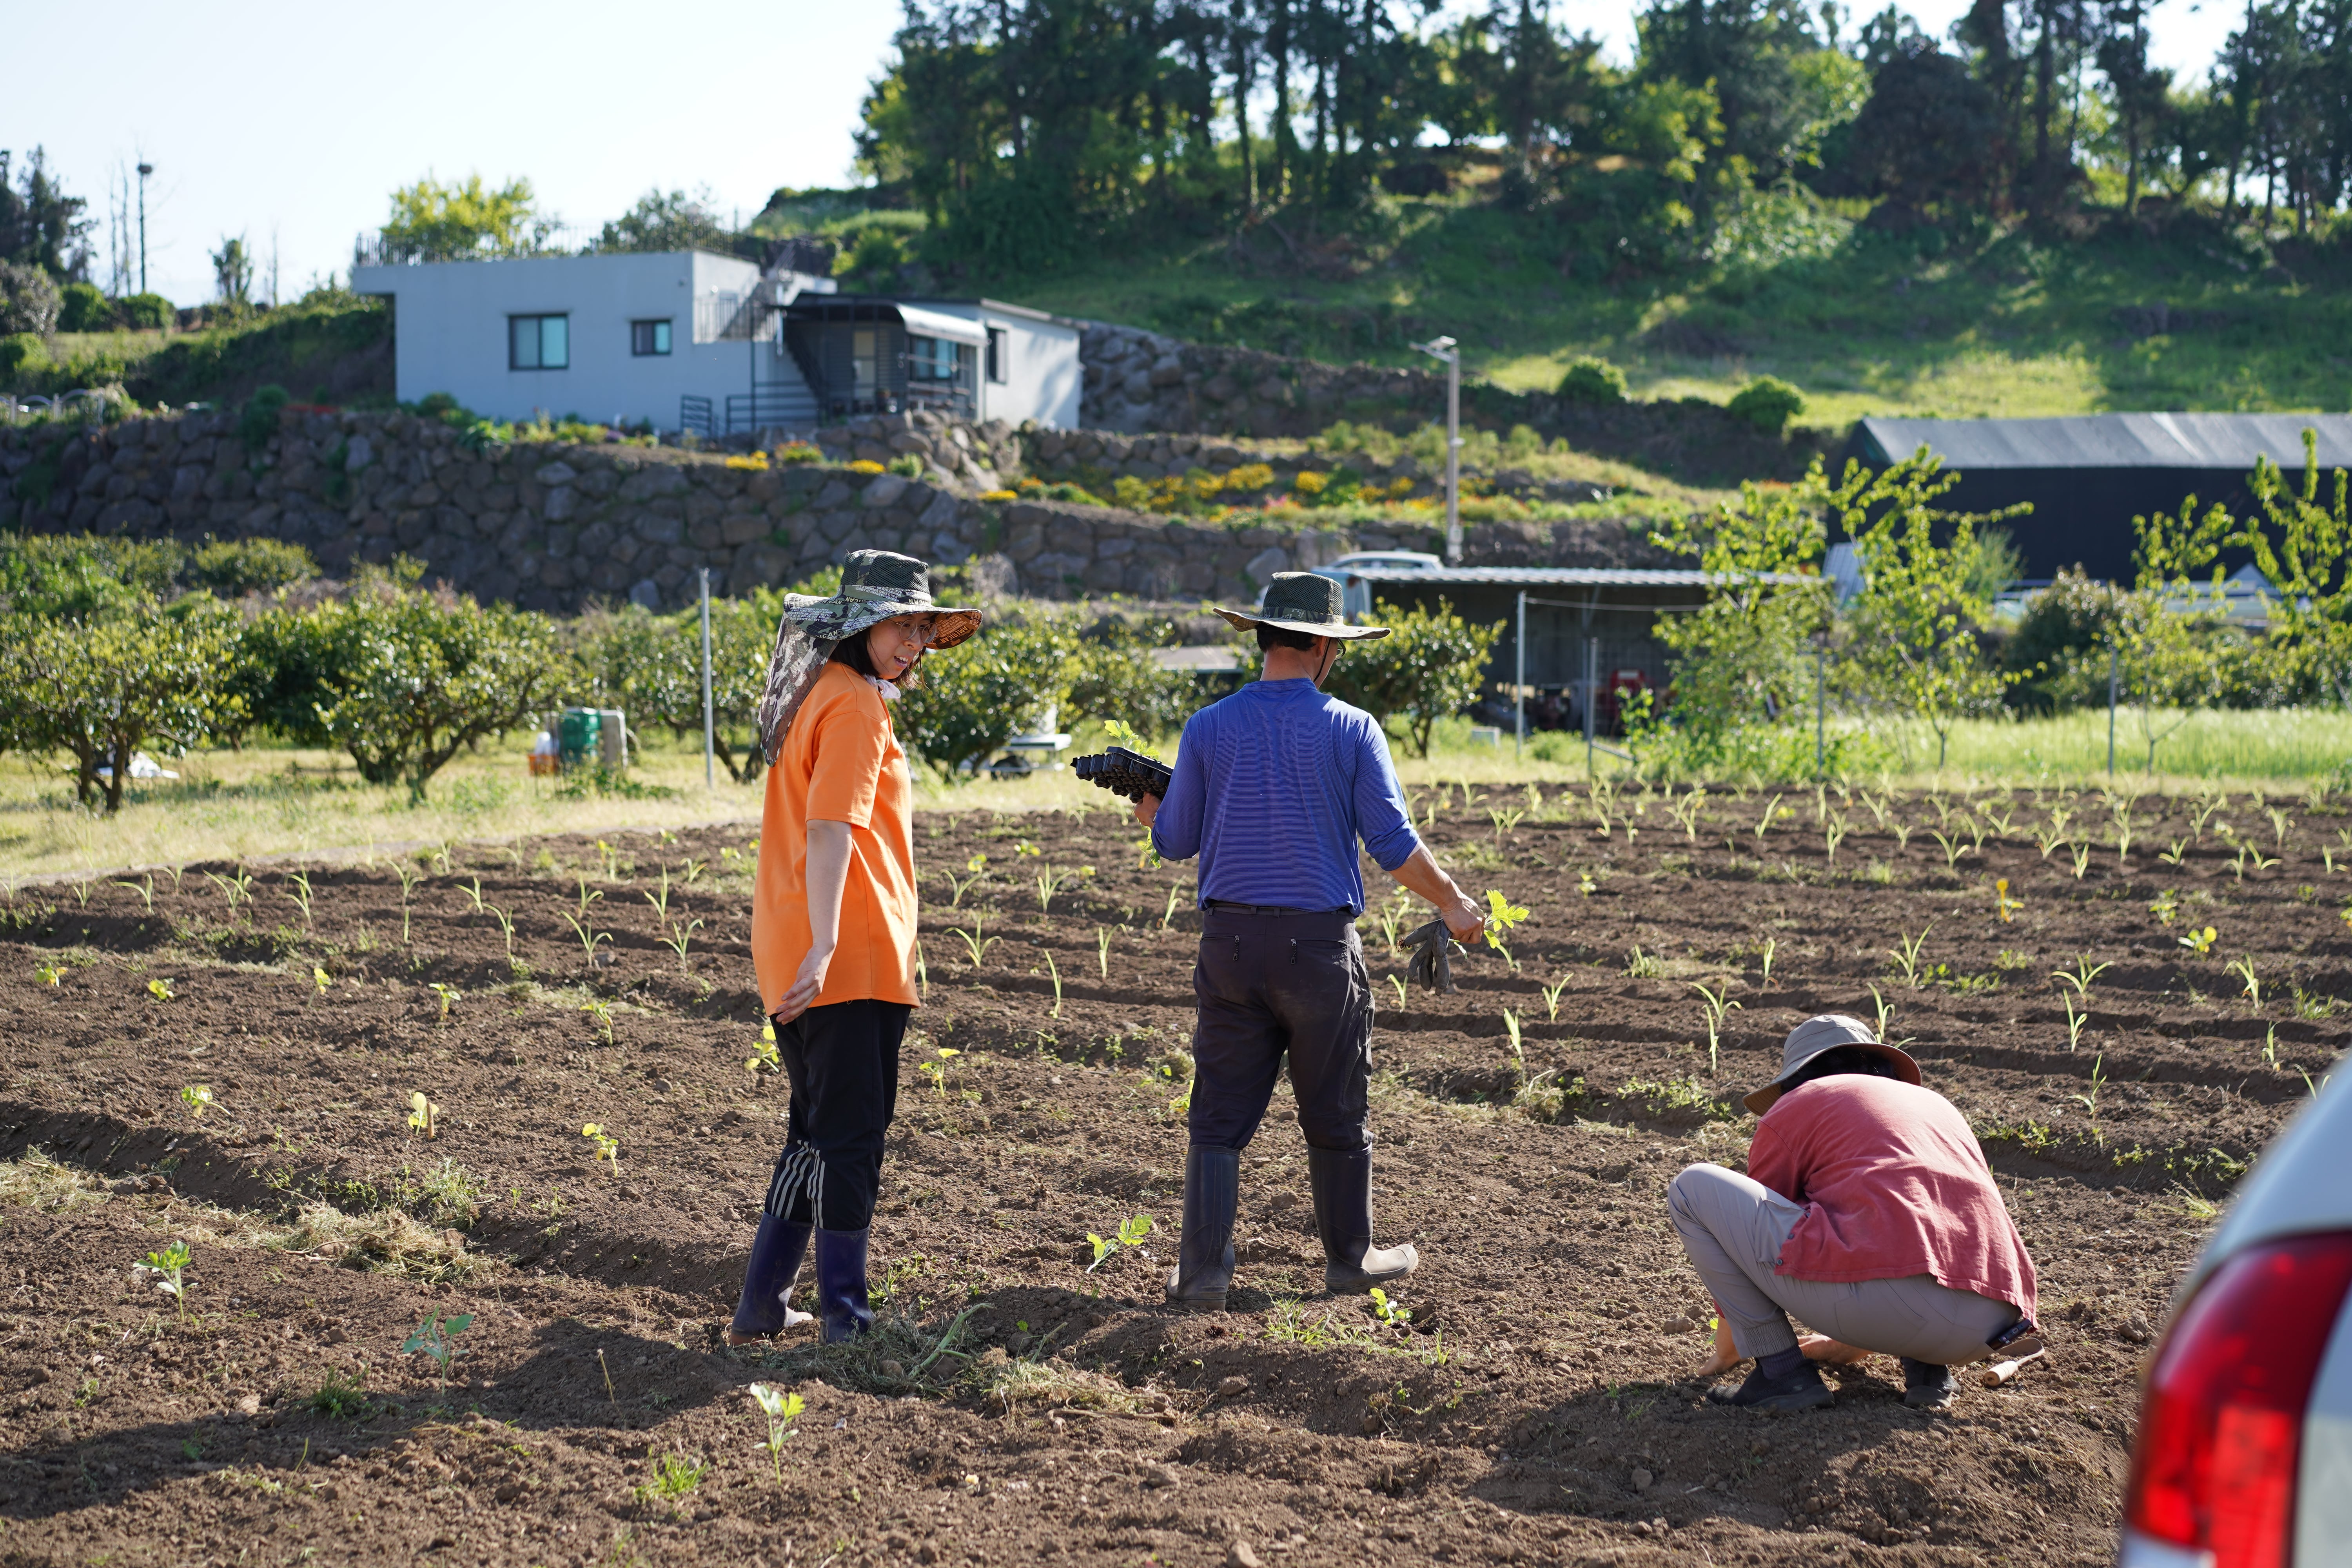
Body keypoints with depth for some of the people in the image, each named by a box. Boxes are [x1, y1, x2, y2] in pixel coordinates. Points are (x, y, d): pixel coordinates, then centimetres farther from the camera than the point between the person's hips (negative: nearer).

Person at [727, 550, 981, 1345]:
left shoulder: (817, 693, 18)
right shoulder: (856, 704, -12)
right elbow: (832, 829, -23)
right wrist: (825, 944, -31)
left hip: (794, 954, 10)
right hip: (852, 958, -10)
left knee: (815, 1134, 17)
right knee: (851, 1138, -5)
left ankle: (759, 1309, 20)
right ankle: (846, 1319, -1)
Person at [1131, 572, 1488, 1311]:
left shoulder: (1209, 729, 0)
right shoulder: (1351, 731, -6)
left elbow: (1176, 841, 6)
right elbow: (1394, 844, -7)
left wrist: (1147, 811, 29)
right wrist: (1453, 904, 8)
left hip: (1230, 942, 2)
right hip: (1319, 944, -2)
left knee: (1220, 1113, 6)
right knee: (1336, 1113, 13)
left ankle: (1202, 1268, 1)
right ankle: (1349, 1256, 26)